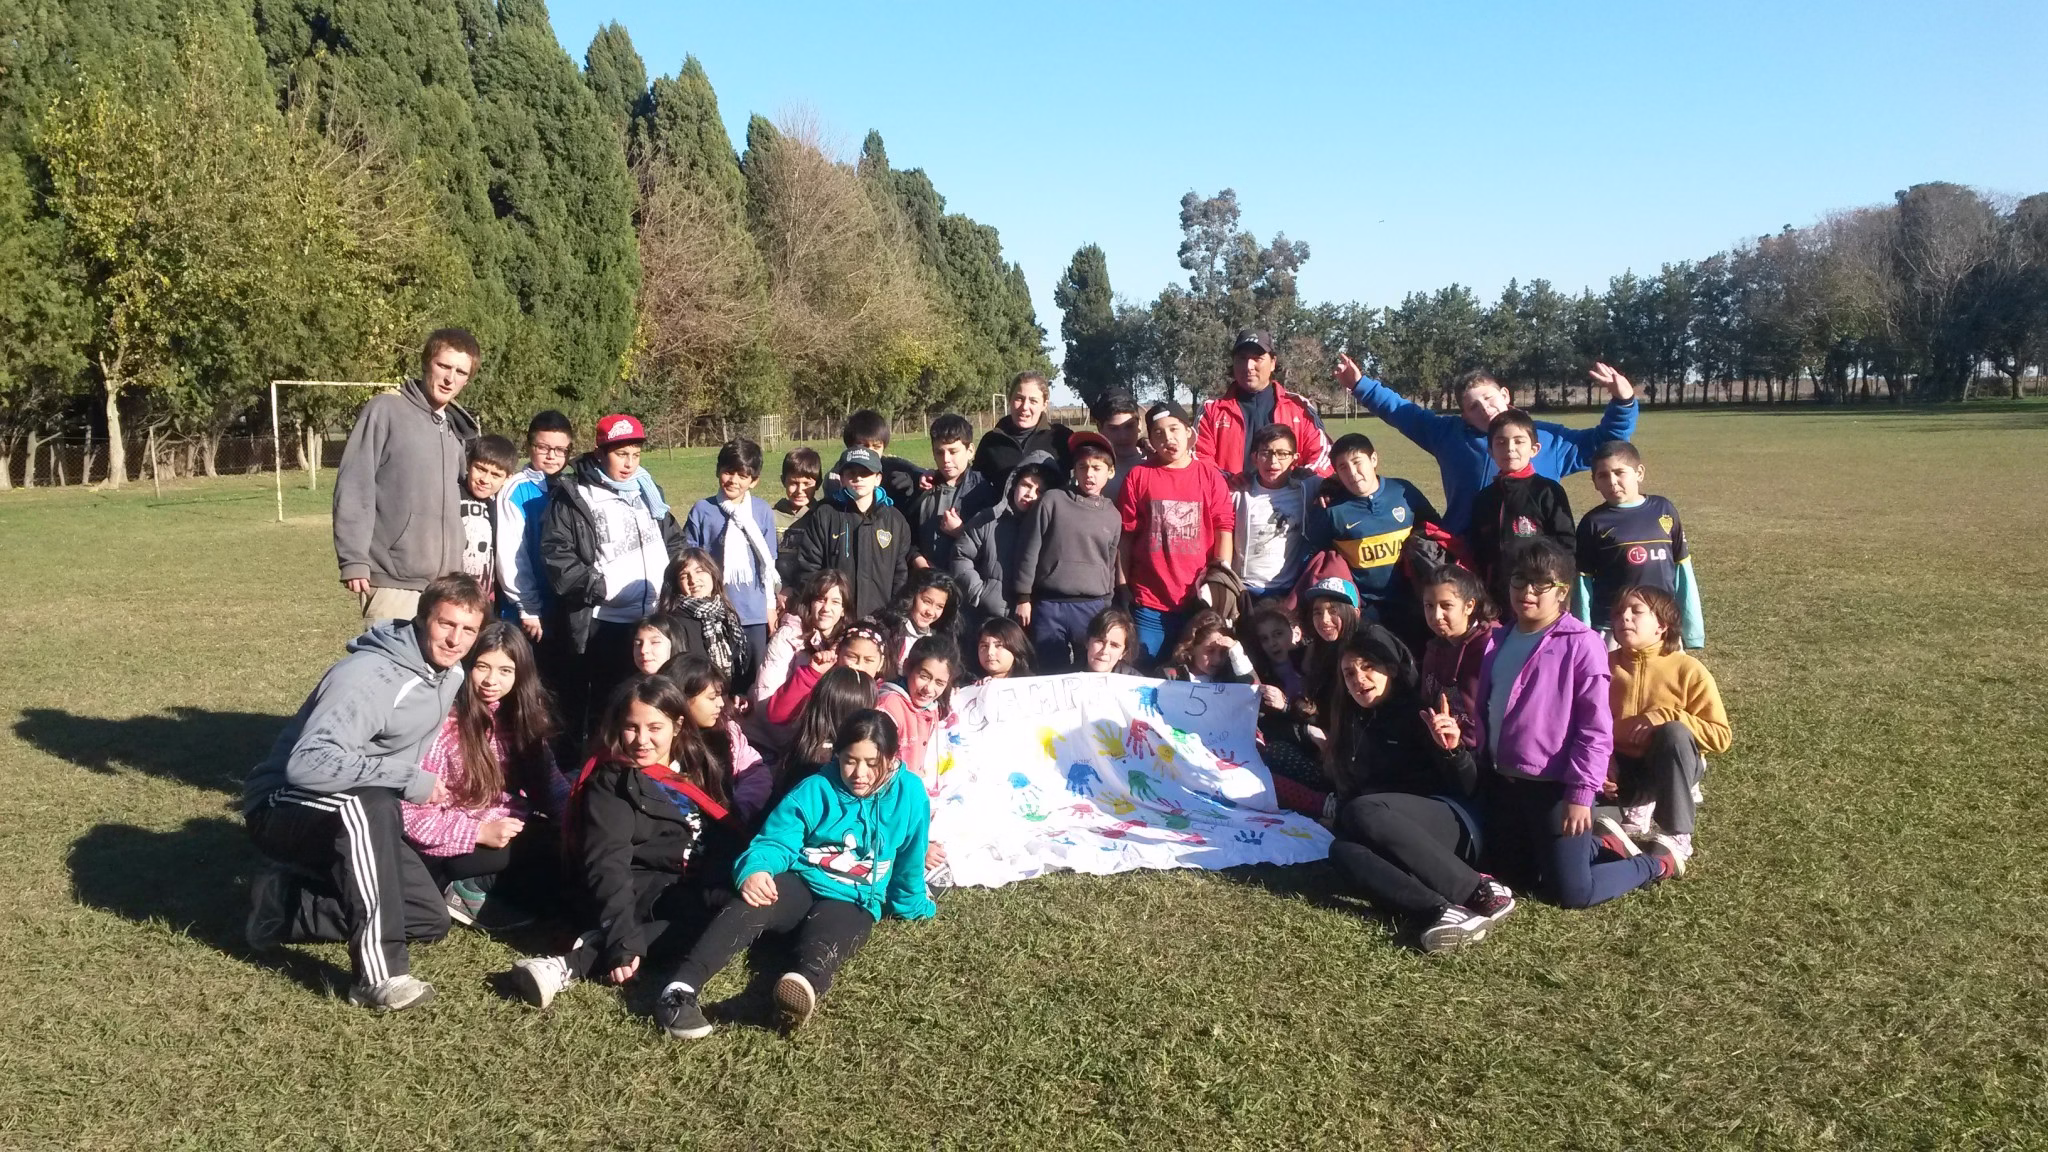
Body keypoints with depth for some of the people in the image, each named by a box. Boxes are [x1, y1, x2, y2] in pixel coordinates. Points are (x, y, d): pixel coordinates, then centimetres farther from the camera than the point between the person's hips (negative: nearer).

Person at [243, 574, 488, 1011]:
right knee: (369, 804, -41)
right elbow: (308, 764, -37)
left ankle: (283, 902, 9)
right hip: (283, 807, -8)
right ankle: (379, 974, -38)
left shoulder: (449, 674, 0)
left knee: (431, 920, -2)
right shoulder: (369, 676, -27)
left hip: (354, 819, 8)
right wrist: (408, 779, -33)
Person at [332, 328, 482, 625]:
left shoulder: (457, 430, 16)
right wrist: (354, 560, -15)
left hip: (445, 585, 6)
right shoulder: (386, 411, -3)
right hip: (393, 581, -6)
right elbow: (354, 488, -8)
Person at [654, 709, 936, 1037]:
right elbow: (775, 842, -7)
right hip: (799, 883, 1)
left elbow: (909, 863, 15)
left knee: (824, 941, -38)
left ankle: (807, 985, -76)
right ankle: (680, 988, -54)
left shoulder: (909, 795, 2)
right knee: (753, 903, -35)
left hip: (852, 903, -1)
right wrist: (754, 870, -29)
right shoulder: (815, 789, 2)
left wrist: (912, 905, 25)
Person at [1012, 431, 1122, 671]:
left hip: (1093, 608, 2)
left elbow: (1111, 565, 15)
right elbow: (1029, 551, 0)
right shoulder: (1052, 501, -1)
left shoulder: (1113, 516, 9)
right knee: (1051, 676, 3)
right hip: (1049, 606, -2)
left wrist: (1107, 609, 15)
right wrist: (1022, 598, -2)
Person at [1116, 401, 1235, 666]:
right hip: (1148, 602, 0)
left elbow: (1224, 528, 1)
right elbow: (1126, 535, 3)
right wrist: (1122, 586, 2)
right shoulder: (1138, 476, 2)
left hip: (1199, 598, 1)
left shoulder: (1210, 475, 4)